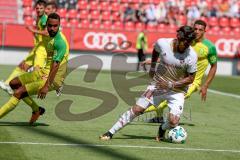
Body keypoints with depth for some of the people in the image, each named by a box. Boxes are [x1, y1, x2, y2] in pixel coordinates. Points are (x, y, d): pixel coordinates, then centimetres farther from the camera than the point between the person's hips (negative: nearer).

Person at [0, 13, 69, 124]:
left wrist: (47, 86, -32)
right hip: (43, 72, 10)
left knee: (18, 93, -21)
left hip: (51, 78, -10)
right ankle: (37, 110, 18)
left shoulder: (60, 42, -21)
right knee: (13, 83, 14)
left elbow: (55, 65, -28)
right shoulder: (52, 37, 7)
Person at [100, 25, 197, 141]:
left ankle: (163, 129, 20)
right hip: (158, 84, 1)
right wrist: (152, 67, 12)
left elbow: (190, 78, -11)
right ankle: (111, 132, 7)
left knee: (173, 121, -17)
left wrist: (171, 85, -19)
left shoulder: (191, 56, -21)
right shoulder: (162, 43, -16)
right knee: (136, 109, -6)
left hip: (177, 90, -1)